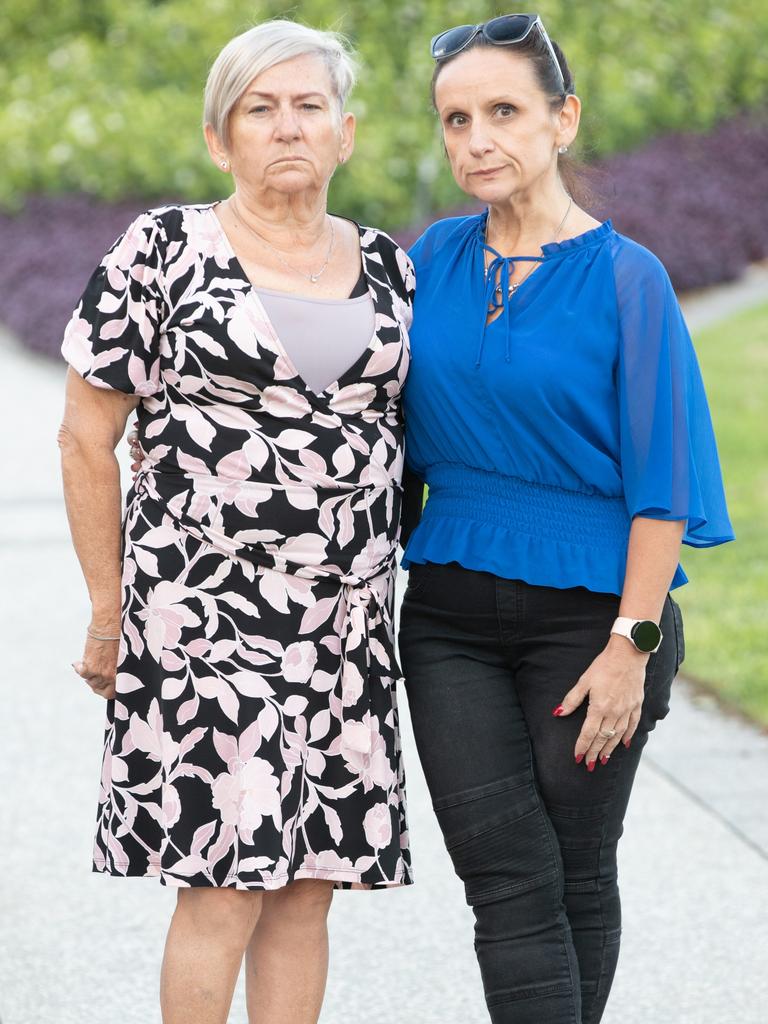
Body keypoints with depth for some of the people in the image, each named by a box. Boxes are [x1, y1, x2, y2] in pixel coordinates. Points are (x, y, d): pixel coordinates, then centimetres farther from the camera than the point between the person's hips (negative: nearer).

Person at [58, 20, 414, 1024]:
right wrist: (109, 613, -1)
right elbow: (88, 439, 0)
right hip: (204, 615, -4)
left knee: (308, 885, 6)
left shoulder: (391, 270, 11)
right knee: (227, 882, -9)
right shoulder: (160, 252, -2)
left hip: (346, 626, 4)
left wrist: (390, 587, 12)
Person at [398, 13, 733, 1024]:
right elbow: (392, 429, 14)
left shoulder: (626, 279, -8)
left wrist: (631, 644, -13)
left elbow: (659, 481, -9)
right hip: (451, 611, 3)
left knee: (577, 876, 8)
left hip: (588, 611, -3)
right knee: (508, 878, -5)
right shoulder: (431, 261, 5)